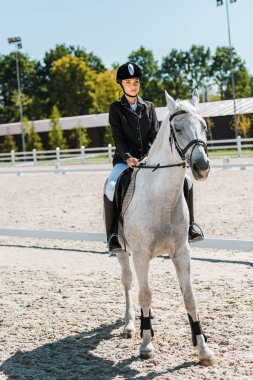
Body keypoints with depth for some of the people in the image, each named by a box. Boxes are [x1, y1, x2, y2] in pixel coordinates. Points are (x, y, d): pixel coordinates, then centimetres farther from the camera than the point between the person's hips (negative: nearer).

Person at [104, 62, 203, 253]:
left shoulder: (149, 107, 12)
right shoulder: (116, 108, 3)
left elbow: (155, 135, 4)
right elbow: (118, 137, -7)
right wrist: (128, 158, -23)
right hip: (125, 160, -3)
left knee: (185, 180, -14)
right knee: (111, 187, -34)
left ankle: (188, 225, -2)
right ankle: (113, 234, -23)